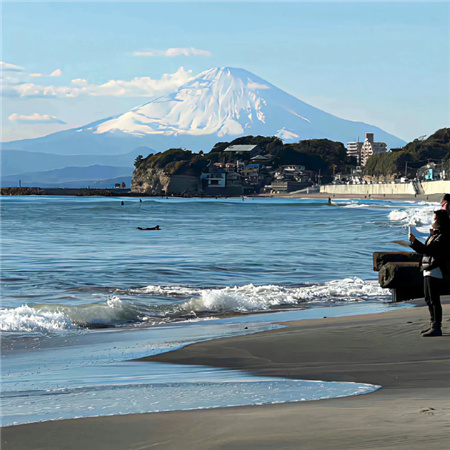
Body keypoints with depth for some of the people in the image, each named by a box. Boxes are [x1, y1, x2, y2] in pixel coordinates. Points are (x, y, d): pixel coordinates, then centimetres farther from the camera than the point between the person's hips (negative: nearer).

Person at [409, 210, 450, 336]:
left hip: (435, 271, -10)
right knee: (429, 299, 14)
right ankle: (434, 325, 22)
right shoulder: (434, 235, 18)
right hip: (427, 270, 10)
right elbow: (424, 250, 22)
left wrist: (414, 241, -25)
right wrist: (413, 242, 10)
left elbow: (430, 250, -24)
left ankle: (437, 327, -7)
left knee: (434, 300, -9)